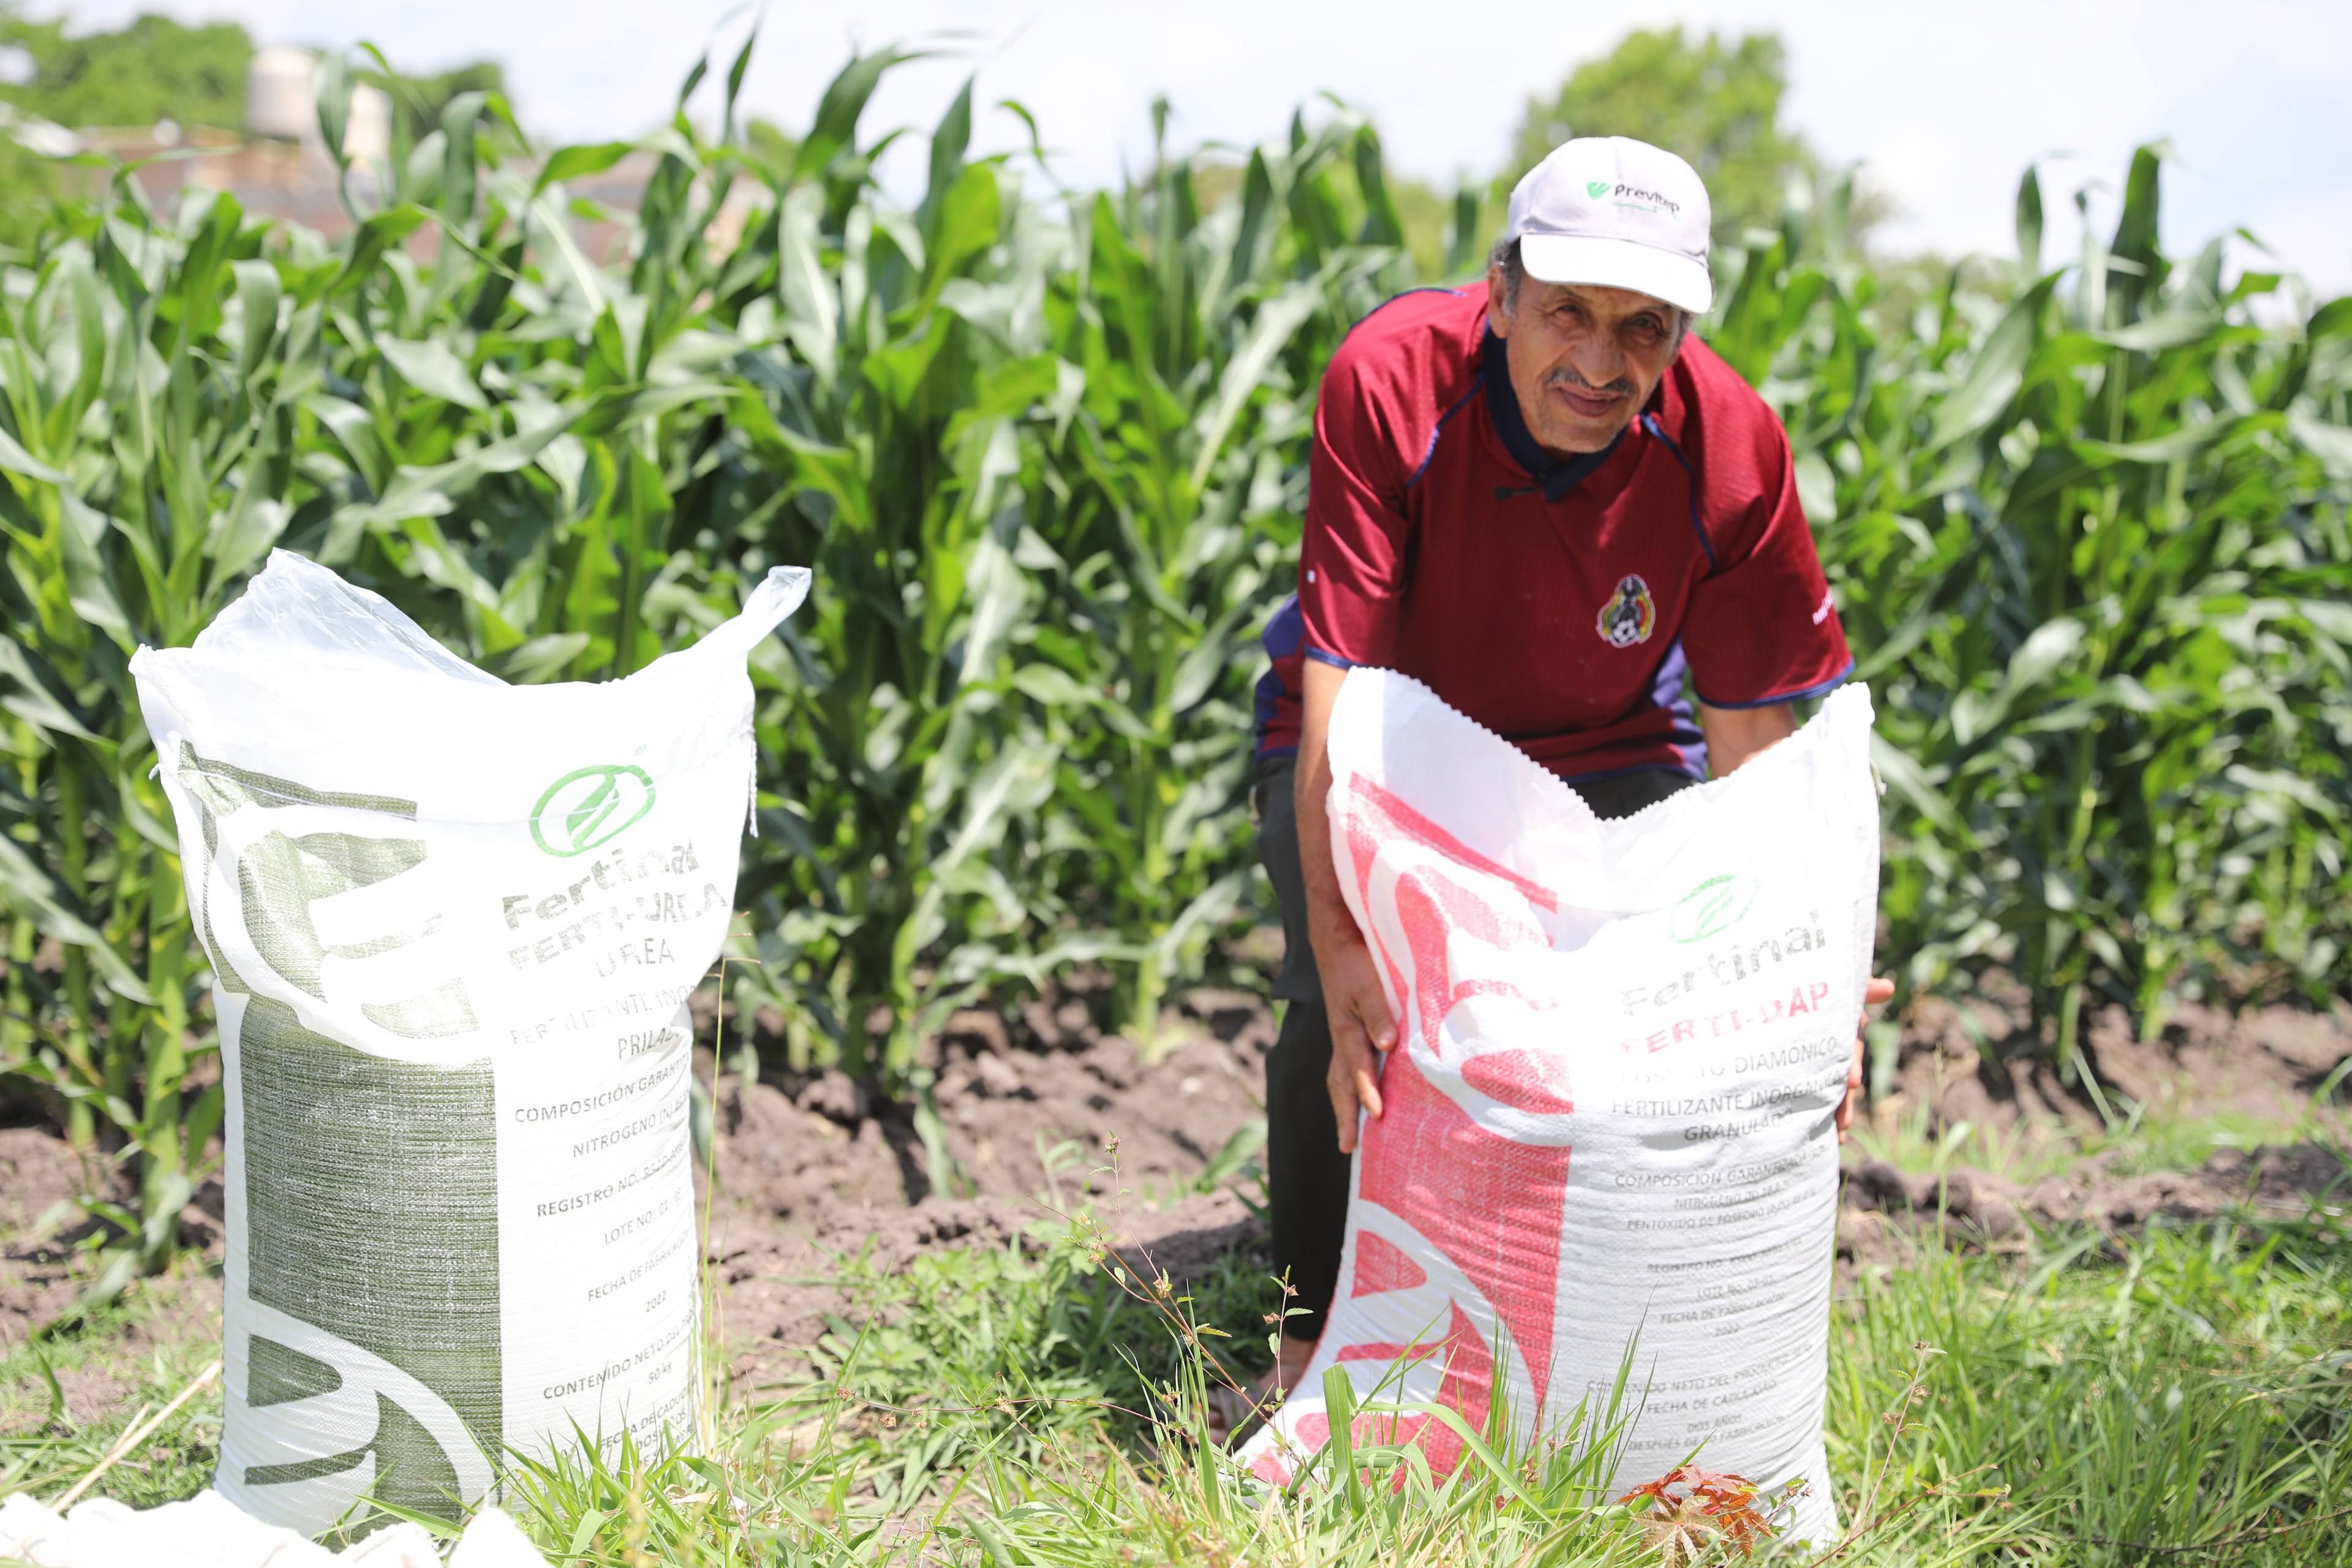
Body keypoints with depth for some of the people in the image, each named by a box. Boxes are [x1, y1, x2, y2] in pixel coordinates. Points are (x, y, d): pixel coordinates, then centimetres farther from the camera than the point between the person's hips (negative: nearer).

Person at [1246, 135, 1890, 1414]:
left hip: (1601, 751, 2)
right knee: (1348, 1000, -25)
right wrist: (1342, 944, -45)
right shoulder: (1391, 381, -31)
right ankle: (1312, 1330, 0)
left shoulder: (1729, 447, -24)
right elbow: (1338, 694, -34)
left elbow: (1755, 742, -17)